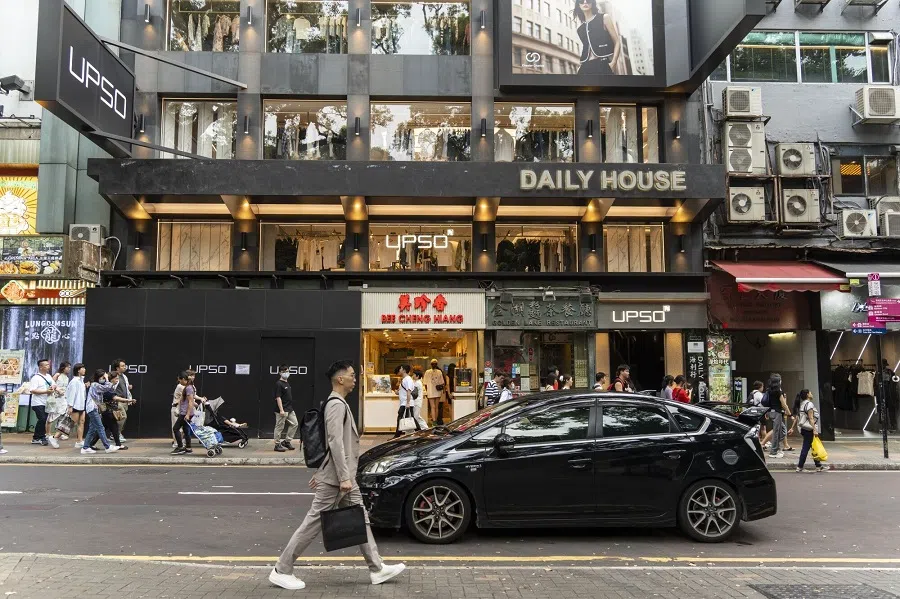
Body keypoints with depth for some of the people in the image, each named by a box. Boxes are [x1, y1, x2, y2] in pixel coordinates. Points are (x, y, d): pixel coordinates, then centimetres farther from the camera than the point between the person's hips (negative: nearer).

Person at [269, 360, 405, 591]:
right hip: (335, 478, -10)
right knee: (314, 523, -2)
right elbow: (335, 443, -24)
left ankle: (377, 569, 15)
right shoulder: (336, 404, -17)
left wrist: (320, 472, 21)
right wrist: (344, 477, -26)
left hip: (342, 476, 10)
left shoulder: (338, 404, 15)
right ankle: (282, 571, 8)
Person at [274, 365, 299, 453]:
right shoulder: (278, 384, -12)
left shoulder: (287, 383, 14)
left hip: (289, 409, 9)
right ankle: (277, 445, 9)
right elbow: (278, 397, -17)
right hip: (282, 410, -9)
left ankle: (286, 441, 17)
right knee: (280, 427, -1)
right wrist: (281, 410, -22)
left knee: (294, 424, 9)